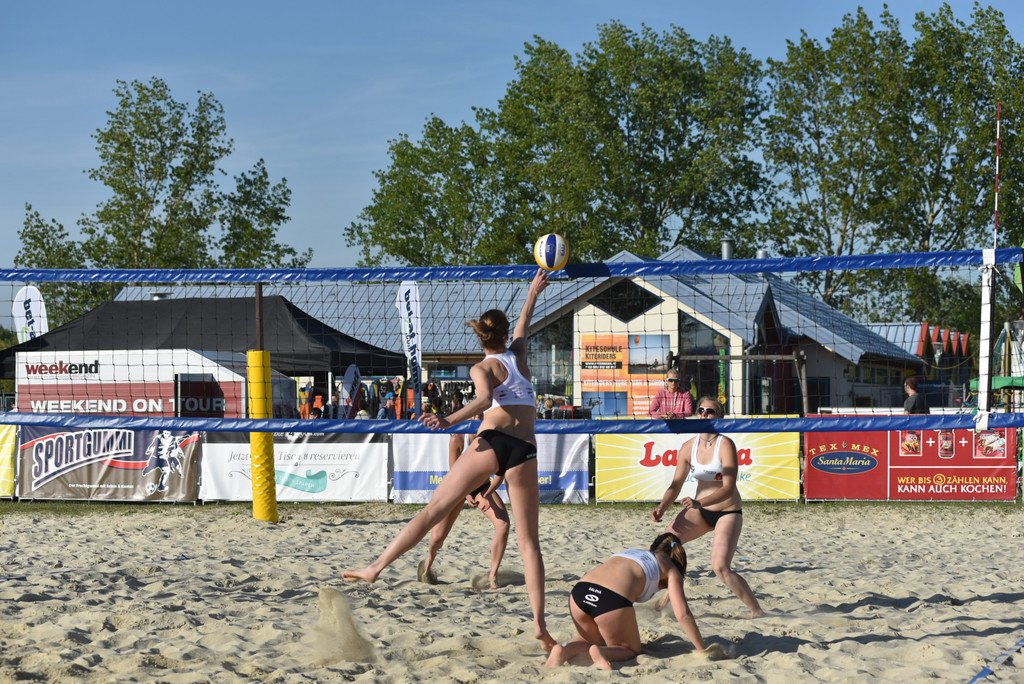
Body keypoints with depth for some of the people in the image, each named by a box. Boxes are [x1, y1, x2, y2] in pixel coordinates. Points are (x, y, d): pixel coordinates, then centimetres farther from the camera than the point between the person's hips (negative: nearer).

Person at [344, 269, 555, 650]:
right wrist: (532, 292, 55)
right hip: (524, 451, 2)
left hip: (492, 442, -2)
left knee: (434, 508, 0)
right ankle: (539, 624, -7)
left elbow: (485, 399, -11)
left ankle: (376, 567, -4)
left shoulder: (482, 368, 10)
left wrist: (450, 421, -22)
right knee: (529, 540, 2)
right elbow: (523, 324, 39)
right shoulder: (518, 354, 19)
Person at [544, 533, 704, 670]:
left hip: (579, 592, 6)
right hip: (613, 599, -6)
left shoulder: (633, 552, 37)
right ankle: (600, 653, -12)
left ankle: (564, 651, 1)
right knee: (631, 650, 20)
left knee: (592, 640, 33)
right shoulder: (671, 569, 21)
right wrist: (702, 650, 20)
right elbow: (683, 614, 12)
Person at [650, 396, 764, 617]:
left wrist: (700, 502, -38)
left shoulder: (725, 445, -17)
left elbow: (728, 488, -24)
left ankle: (757, 612, -8)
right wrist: (662, 509, -10)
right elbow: (677, 483, 6)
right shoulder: (688, 447, -1)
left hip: (728, 512, -6)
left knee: (720, 567, -20)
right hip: (700, 510, 6)